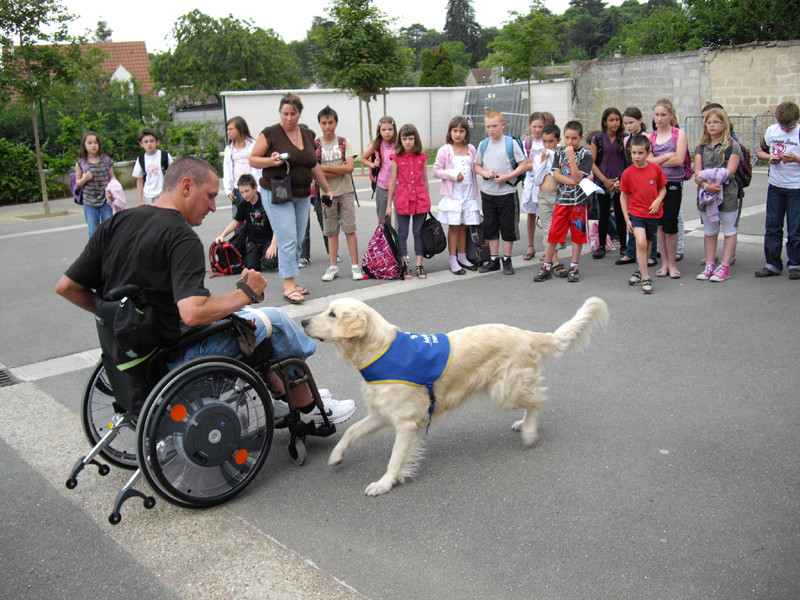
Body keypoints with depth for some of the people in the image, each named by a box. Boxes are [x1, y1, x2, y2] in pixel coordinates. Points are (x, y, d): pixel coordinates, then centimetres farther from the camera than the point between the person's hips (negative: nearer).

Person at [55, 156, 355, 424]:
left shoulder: (115, 223, 3)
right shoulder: (181, 237, -20)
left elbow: (66, 286, 4)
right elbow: (193, 313, -33)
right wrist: (246, 292, -18)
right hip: (171, 360, -9)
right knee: (275, 320, 3)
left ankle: (281, 397, 32)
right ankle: (309, 407, 19)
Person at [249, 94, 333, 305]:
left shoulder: (308, 134, 12)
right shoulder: (270, 134, -4)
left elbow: (314, 165, 21)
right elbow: (252, 160, -3)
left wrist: (327, 189, 23)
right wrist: (271, 161, -21)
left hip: (302, 195, 6)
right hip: (277, 194, -6)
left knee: (298, 240, 7)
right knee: (288, 240, -10)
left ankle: (291, 281, 18)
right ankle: (288, 287, -6)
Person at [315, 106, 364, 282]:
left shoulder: (344, 143, 1)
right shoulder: (315, 145, 0)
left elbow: (350, 167, -11)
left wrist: (325, 168, -12)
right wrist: (340, 170, -12)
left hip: (346, 192, 0)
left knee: (350, 229, -1)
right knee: (331, 231, 5)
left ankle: (355, 266, 4)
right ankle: (333, 267, 12)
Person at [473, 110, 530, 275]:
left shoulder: (511, 143, -6)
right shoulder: (483, 145, 5)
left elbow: (524, 165, -6)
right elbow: (476, 165, 14)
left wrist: (507, 177, -16)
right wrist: (484, 173, -8)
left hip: (507, 192, -4)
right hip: (487, 192, 4)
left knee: (508, 227, 4)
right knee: (490, 227, 10)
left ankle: (507, 260, 16)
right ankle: (494, 260, 21)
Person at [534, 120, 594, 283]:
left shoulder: (585, 154, -4)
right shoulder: (560, 152, 7)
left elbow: (578, 178, -15)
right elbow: (556, 175, -1)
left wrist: (571, 157, -22)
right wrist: (572, 181, -14)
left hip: (579, 201, -2)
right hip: (561, 199, 2)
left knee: (578, 233, 5)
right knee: (553, 232, 1)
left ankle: (574, 267, 15)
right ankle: (546, 266, 10)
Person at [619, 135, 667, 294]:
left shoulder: (656, 169, -1)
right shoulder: (627, 173, -4)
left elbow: (663, 189, 9)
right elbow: (623, 196, 2)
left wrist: (658, 201, -12)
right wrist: (626, 218, -3)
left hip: (653, 213, 2)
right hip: (636, 213, -2)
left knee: (648, 244, 14)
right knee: (641, 242, -18)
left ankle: (641, 271, 37)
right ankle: (646, 277, -10)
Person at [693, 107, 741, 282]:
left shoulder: (732, 146, -2)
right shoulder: (701, 147, 10)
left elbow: (730, 171, -12)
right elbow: (697, 174, 0)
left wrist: (710, 176, -17)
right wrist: (707, 185, -18)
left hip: (727, 193, -4)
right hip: (706, 194, 4)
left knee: (729, 231, 2)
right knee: (709, 232, 10)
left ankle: (725, 267, 6)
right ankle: (709, 266, 17)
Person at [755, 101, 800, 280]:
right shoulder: (771, 130, 2)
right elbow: (760, 152, 15)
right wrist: (770, 157, -5)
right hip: (775, 186, 4)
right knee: (772, 227, 6)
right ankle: (772, 264, 16)